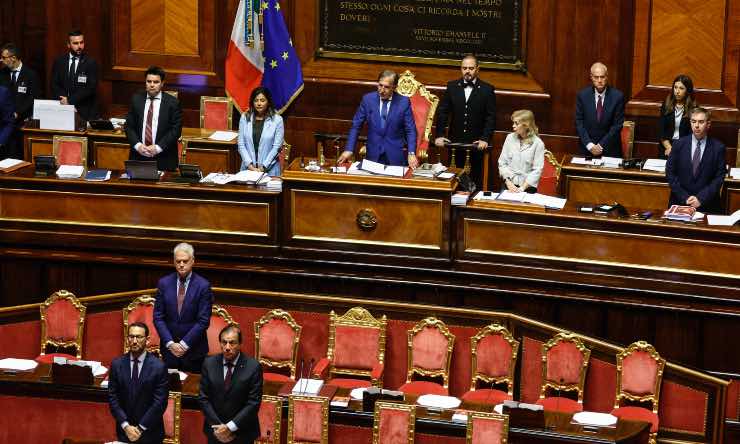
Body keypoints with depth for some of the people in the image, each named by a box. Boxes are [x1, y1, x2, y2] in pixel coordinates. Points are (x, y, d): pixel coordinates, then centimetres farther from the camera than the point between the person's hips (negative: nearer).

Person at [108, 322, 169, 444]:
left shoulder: (159, 367, -10)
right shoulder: (117, 364, -2)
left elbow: (160, 403, -12)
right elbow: (113, 398, -2)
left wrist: (140, 428, -14)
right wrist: (126, 426, -11)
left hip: (150, 433, -2)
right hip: (124, 431, 2)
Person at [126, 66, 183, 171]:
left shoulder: (173, 103, -2)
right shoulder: (136, 99, 7)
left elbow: (176, 130, -6)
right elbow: (129, 126, 6)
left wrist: (158, 148, -14)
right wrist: (137, 145, -10)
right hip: (138, 156, 2)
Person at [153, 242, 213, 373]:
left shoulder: (203, 286, -6)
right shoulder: (164, 283, 2)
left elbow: (203, 321, -8)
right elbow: (158, 317, 2)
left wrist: (184, 344, -12)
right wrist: (170, 343, -8)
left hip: (194, 349, -2)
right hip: (169, 348, 2)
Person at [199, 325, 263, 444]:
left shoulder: (253, 367, -13)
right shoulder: (209, 364, -4)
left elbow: (253, 403, -14)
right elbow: (203, 398, -3)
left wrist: (230, 427, -18)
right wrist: (217, 426, -12)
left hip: (242, 433, -2)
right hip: (215, 430, 2)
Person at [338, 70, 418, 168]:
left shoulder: (404, 102, -3)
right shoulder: (367, 99, 0)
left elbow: (410, 130, -1)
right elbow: (356, 126, 4)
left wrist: (411, 154, -13)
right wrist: (349, 150, -3)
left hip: (395, 156, -1)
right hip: (373, 155, 1)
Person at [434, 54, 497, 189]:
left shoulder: (487, 90, -1)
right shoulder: (452, 87, 6)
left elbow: (491, 117, -4)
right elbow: (442, 112, 5)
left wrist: (485, 139, -15)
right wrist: (439, 135, -4)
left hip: (477, 143, -2)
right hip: (455, 141, 2)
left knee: (476, 178, 2)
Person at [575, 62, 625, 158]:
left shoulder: (617, 96, -6)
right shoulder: (582, 95, -1)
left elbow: (617, 125, -6)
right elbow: (579, 123, -1)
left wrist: (602, 145, -11)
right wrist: (589, 145, -11)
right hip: (587, 148, 1)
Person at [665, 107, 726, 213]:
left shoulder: (718, 148, 1)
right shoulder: (679, 144, 5)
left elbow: (719, 177, 0)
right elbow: (670, 173, 5)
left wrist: (700, 198, -9)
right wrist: (684, 197, -5)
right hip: (680, 202, 1)